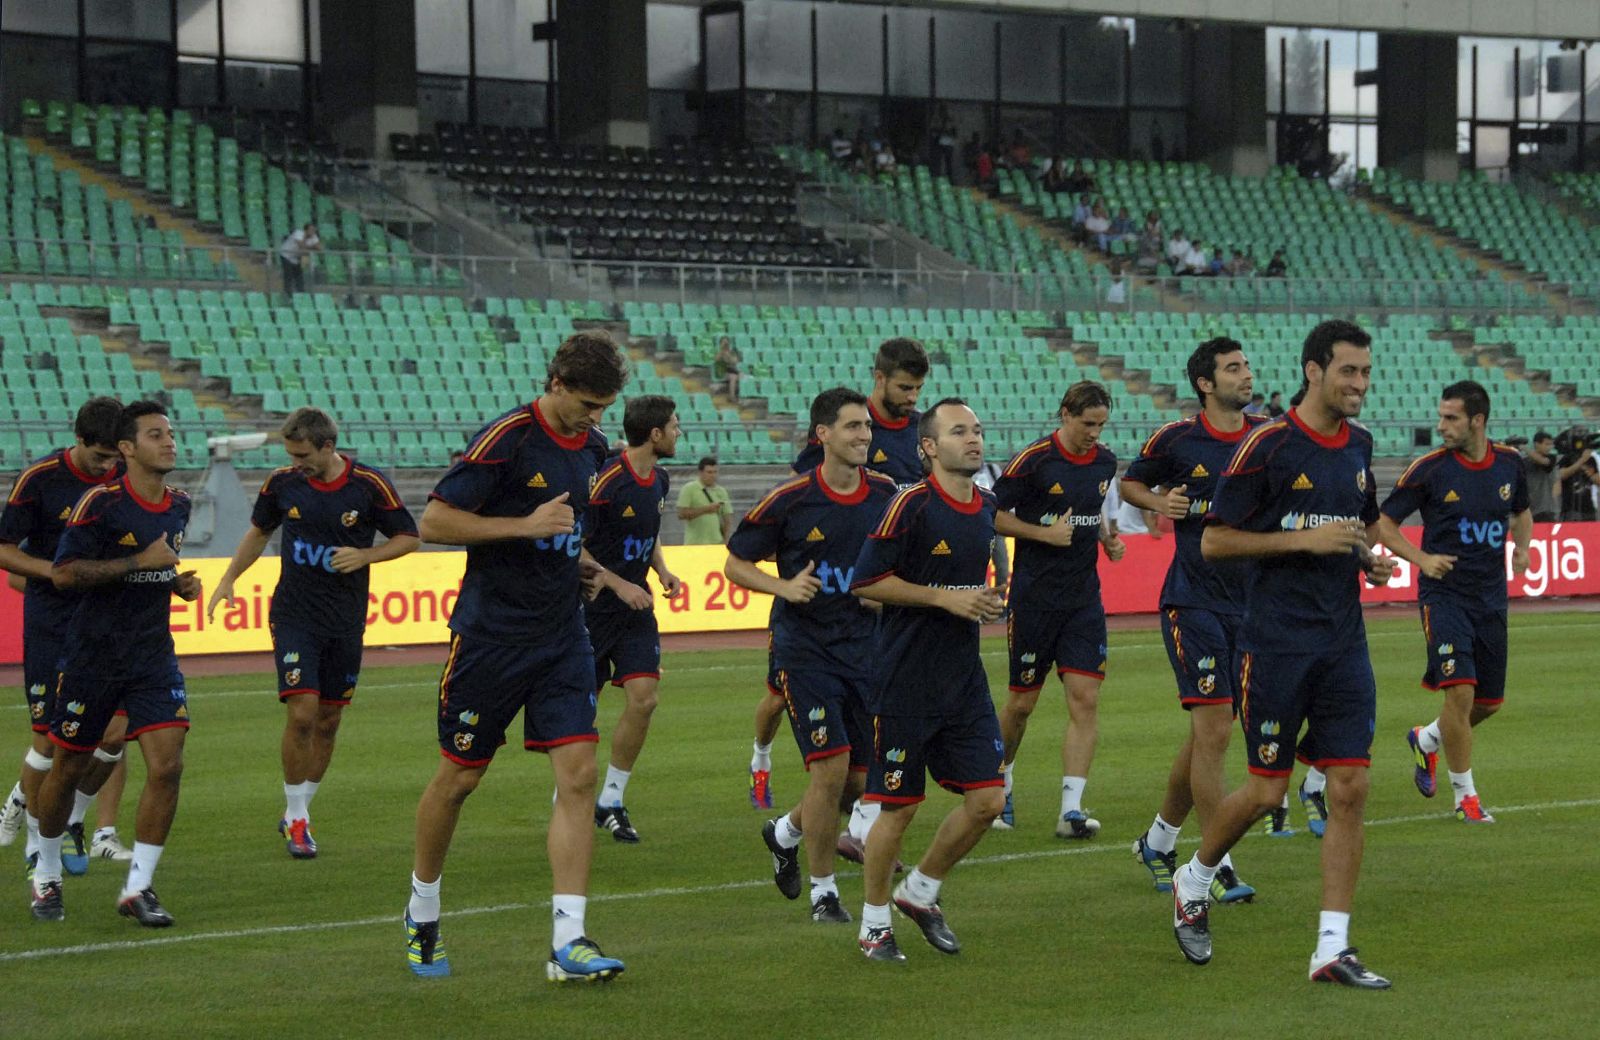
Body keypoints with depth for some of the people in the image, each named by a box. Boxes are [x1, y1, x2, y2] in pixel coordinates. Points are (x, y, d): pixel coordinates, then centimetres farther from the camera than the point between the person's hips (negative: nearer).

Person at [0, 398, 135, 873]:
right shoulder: (39, 479, -12)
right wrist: (56, 571, -20)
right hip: (51, 623, -3)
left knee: (115, 731, -7)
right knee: (51, 740, -1)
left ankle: (102, 834, 12)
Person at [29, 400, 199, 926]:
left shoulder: (179, 505, 6)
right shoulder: (102, 502, -15)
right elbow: (63, 572, -20)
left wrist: (180, 582, 4)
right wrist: (140, 561, -22)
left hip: (154, 656, 5)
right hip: (92, 655, -4)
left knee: (167, 766, -10)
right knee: (68, 766, 8)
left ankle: (137, 888, -1)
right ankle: (47, 876, 30)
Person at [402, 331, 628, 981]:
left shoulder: (592, 445, 8)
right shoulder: (508, 438, -15)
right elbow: (433, 521, -17)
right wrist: (525, 525, -21)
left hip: (562, 633, 6)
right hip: (490, 634, -5)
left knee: (578, 775, -8)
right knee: (459, 777, 7)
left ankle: (568, 942, -9)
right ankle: (421, 915, 29)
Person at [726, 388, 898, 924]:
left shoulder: (887, 494, 1)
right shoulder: (790, 499, -10)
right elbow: (736, 564, -1)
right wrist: (785, 586, -17)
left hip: (866, 648, 5)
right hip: (805, 651, -4)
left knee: (861, 780, 6)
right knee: (831, 767, -14)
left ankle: (785, 832, 36)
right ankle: (823, 890, 4)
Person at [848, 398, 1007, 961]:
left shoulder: (986, 507, 9)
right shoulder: (912, 505, -14)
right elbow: (865, 581, -14)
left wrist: (985, 600, 9)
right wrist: (945, 598, -17)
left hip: (965, 677, 7)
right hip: (906, 678, -7)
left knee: (987, 799, 2)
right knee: (899, 808, 0)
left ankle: (920, 893, 24)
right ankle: (874, 924, 18)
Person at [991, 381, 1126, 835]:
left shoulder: (1105, 462, 7)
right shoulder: (1033, 460, -11)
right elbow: (993, 515, -7)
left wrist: (1107, 538, 5)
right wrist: (1045, 533, -17)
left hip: (1084, 597, 4)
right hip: (1034, 597, -4)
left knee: (1085, 699, -8)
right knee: (1022, 703, 5)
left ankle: (1071, 810, -9)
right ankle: (999, 788, 30)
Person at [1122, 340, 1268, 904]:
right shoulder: (1177, 439, -4)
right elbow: (1131, 482, 12)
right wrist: (1159, 501, -8)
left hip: (1251, 601, 5)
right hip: (1193, 599, -5)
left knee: (1207, 732, 13)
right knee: (1214, 730, -13)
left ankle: (1159, 840, 31)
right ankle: (1218, 867, -9)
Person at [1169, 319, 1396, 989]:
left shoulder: (1359, 444, 10)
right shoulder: (1268, 445, -10)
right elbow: (1214, 542, -10)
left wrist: (1373, 557, 6)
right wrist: (1306, 538, -17)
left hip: (1343, 644, 6)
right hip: (1276, 644, -6)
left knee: (1349, 788, -3)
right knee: (1266, 791, 0)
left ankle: (1331, 950, 1)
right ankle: (1192, 881, 29)